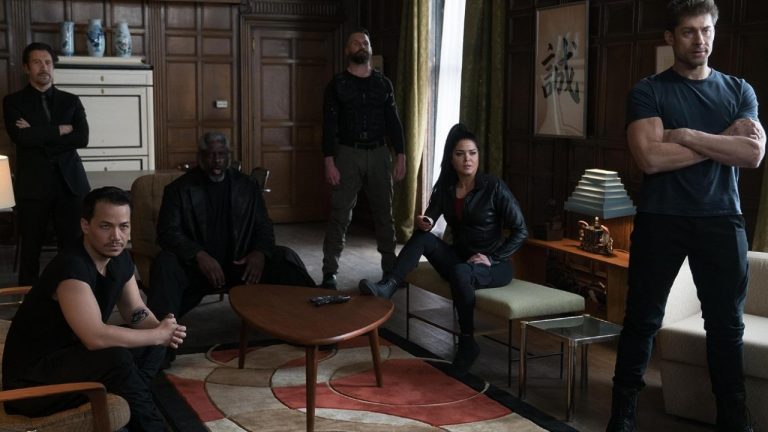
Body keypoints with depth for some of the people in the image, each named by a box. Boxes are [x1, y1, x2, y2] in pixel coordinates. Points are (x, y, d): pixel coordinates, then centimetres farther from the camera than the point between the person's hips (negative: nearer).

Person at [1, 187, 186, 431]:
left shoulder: (119, 258, -1)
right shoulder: (72, 267, -27)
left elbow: (136, 312, 9)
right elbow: (96, 337, -36)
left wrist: (163, 331, -13)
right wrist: (158, 334, -24)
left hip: (75, 355, 9)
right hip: (31, 380, -9)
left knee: (152, 342, 2)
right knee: (117, 360, -30)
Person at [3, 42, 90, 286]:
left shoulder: (71, 101, 13)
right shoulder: (14, 101, 7)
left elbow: (82, 138, -1)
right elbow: (21, 137, -11)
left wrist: (39, 135, -7)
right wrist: (60, 130, -4)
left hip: (70, 183, 2)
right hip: (33, 185, -1)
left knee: (74, 248, -1)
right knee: (30, 249, 3)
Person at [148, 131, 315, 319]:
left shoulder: (248, 186, 10)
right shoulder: (179, 189, 2)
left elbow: (264, 227, 9)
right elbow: (168, 231, -6)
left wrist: (260, 252, -15)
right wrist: (199, 255, -25)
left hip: (240, 264, 2)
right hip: (197, 266, -2)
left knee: (285, 257, -20)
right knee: (165, 263, -32)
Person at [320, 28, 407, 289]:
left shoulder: (383, 83, 9)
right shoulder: (337, 84, 1)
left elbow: (393, 122, 9)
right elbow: (329, 126, -4)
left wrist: (400, 157, 1)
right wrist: (329, 163, -12)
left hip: (379, 154, 3)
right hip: (348, 154, -2)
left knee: (384, 213, 8)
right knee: (340, 215, -2)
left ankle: (390, 268, 18)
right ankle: (330, 272, 3)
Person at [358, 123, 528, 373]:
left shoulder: (494, 188, -13)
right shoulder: (445, 188, 1)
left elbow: (521, 231, -11)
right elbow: (428, 221, -1)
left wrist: (492, 258, -17)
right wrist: (423, 223, -25)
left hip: (495, 266, -5)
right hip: (459, 257, 5)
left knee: (460, 272, -36)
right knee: (422, 237, -18)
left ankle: (467, 343, -22)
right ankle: (386, 288, -29)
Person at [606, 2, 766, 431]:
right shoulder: (648, 92, -1)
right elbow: (651, 158, -15)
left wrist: (686, 136, -14)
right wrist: (723, 141, -9)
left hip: (722, 219, 3)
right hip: (660, 218, -2)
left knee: (726, 323, 8)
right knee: (643, 319, 4)